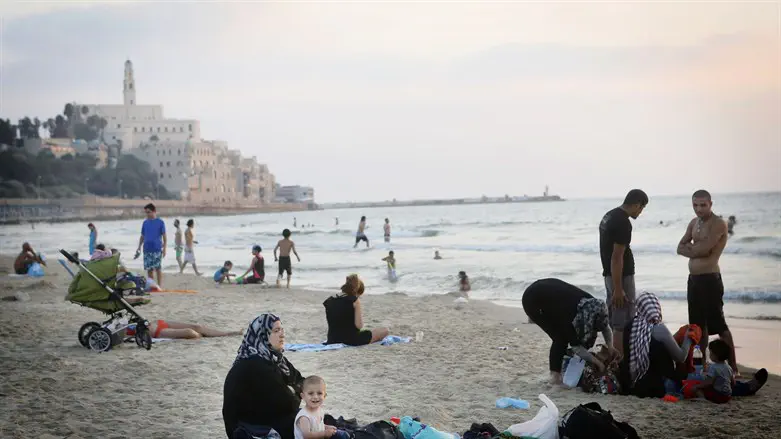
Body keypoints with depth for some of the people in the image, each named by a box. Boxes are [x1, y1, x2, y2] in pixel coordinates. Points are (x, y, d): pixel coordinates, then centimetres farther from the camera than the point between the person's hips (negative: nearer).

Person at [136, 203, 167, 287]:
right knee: (149, 268, 6)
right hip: (147, 249, 4)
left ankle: (160, 285, 2)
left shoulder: (160, 222, -1)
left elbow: (164, 236, -1)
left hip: (157, 249, -4)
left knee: (158, 268, -4)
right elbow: (142, 236, 17)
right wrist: (139, 247, 8)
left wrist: (164, 248, -8)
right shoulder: (145, 222, 11)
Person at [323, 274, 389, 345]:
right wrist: (361, 313, 2)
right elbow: (358, 325, -16)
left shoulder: (329, 301, 5)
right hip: (352, 340, -7)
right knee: (385, 331, 6)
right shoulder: (354, 300, -11)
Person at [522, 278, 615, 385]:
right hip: (533, 301, -7)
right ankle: (555, 374, -6)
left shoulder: (592, 304, -19)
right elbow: (575, 345, -26)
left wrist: (610, 348, -13)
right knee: (560, 337, -15)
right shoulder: (570, 313, -36)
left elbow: (605, 327, -1)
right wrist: (597, 362, -23)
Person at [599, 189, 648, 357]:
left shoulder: (610, 215, 10)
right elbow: (617, 257, -23)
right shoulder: (623, 223, -21)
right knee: (623, 324, -4)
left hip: (610, 275, 10)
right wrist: (618, 289, -22)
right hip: (621, 277, -10)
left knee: (616, 320, 15)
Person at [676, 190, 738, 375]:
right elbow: (680, 248, 8)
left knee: (718, 324, -8)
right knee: (698, 324, 15)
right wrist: (697, 249, -9)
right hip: (693, 279, 9)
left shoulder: (718, 224, -13)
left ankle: (732, 365, -3)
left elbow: (702, 250, -22)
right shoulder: (694, 223, 13)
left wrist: (691, 247, -2)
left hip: (710, 279, -9)